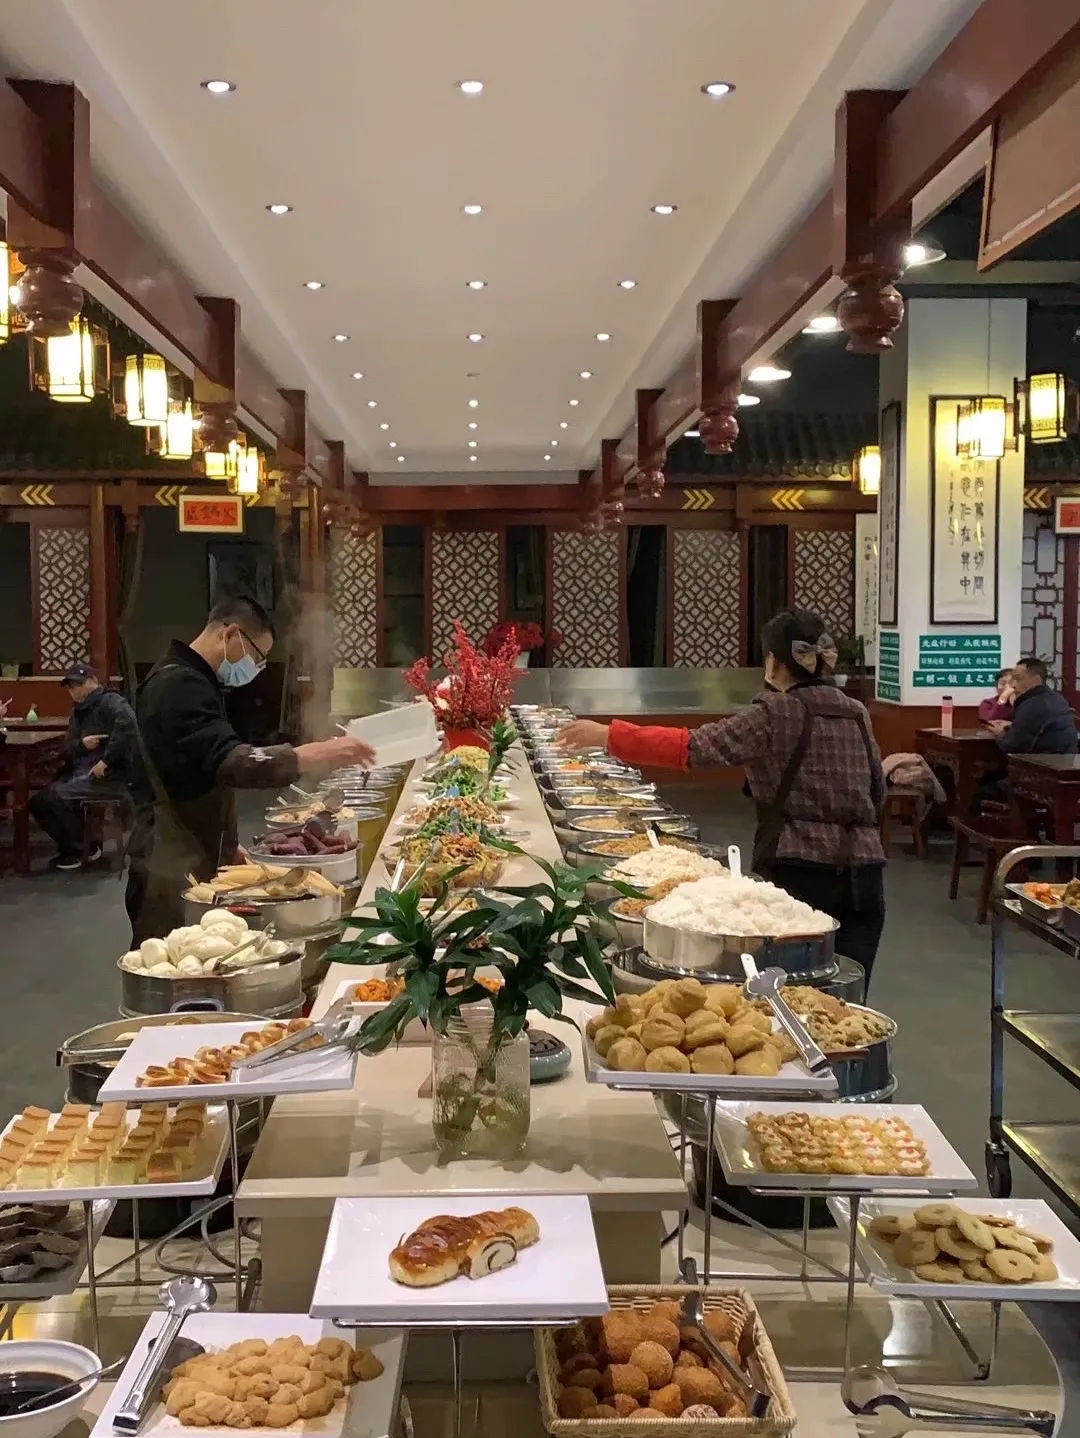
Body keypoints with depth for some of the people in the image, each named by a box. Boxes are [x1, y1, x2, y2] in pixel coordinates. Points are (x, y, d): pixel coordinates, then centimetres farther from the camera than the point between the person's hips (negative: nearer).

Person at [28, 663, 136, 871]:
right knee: (39, 801, -4)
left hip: (109, 776, -9)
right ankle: (77, 846, 8)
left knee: (53, 798, -21)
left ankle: (79, 849, -1)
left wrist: (106, 760, -29)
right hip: (81, 774, 9)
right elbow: (67, 751, 15)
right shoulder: (78, 712, 21)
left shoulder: (111, 702, -7)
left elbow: (127, 726, -28)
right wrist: (81, 744, -9)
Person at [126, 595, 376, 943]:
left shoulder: (187, 682, 16)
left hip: (195, 863, 10)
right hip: (173, 874, -10)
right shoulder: (179, 687, -17)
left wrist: (229, 847, 18)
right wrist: (322, 753, -32)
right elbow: (230, 762, -30)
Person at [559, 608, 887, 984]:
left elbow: (697, 747, -17)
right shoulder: (856, 714, 10)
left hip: (798, 871, -5)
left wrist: (607, 735, -14)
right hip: (863, 872, 5)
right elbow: (877, 790, 17)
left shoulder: (774, 714, -6)